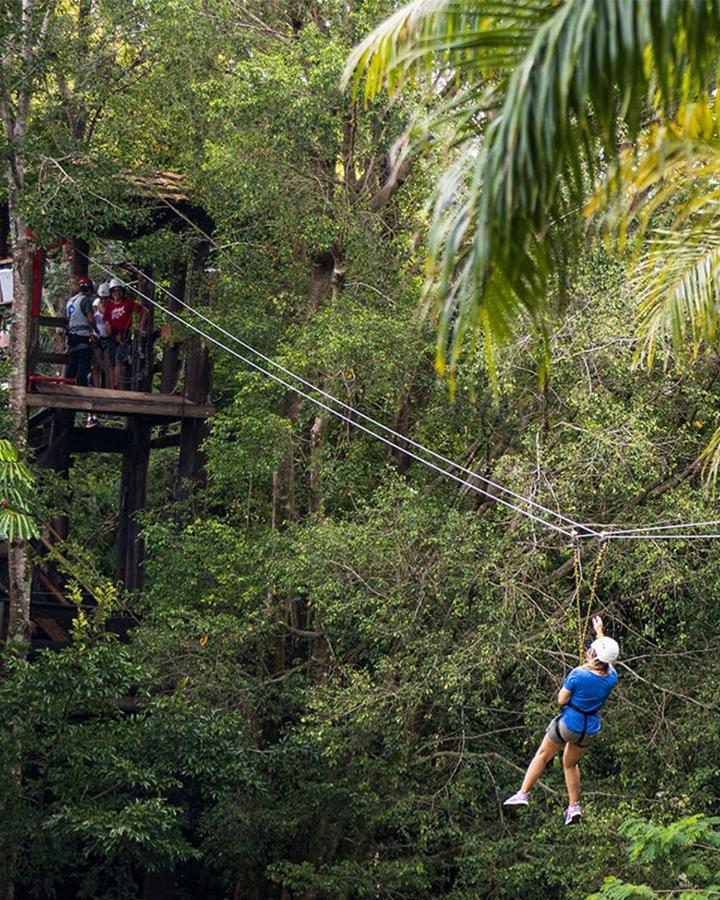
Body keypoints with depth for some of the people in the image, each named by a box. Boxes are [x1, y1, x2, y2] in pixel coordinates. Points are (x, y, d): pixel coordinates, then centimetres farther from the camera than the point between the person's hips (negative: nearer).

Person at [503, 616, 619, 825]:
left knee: (543, 756, 19)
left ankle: (523, 793, 21)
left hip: (568, 724, -4)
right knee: (570, 763, 27)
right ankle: (574, 806, 25)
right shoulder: (611, 678, -12)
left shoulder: (578, 675, -26)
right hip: (590, 730, 4)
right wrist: (599, 631, 22)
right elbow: (607, 658, 10)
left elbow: (562, 700, -14)